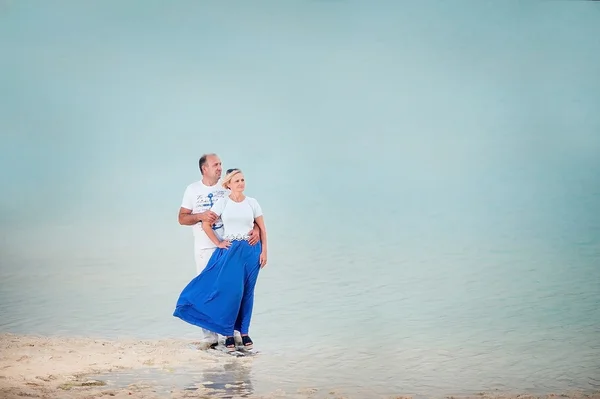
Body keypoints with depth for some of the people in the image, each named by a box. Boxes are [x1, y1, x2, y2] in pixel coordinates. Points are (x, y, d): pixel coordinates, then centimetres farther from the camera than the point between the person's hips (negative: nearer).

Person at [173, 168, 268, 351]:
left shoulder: (252, 203, 5)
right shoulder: (222, 202, -1)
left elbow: (262, 228, 9)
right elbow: (206, 224, 0)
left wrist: (264, 251, 3)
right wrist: (218, 243, -3)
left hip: (250, 251, 2)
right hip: (229, 251, -2)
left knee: (247, 292, 4)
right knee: (230, 290, -9)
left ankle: (244, 332, 14)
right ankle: (228, 333, 0)